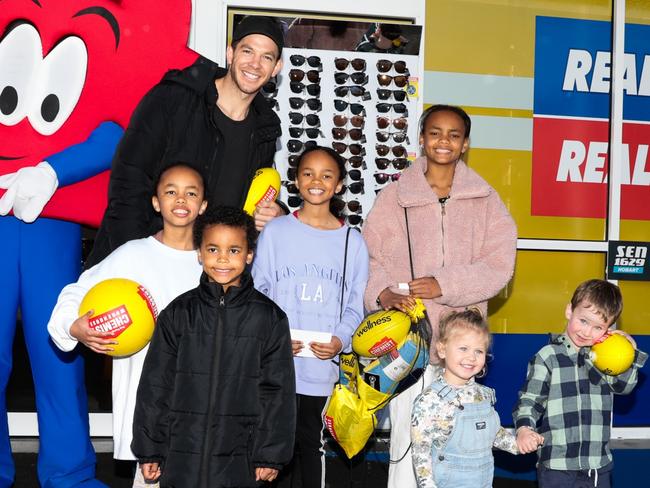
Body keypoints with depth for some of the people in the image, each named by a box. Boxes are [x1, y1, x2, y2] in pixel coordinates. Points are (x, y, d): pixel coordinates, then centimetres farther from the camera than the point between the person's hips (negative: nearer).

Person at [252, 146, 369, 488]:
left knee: (312, 441, 11)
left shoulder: (352, 241, 4)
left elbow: (355, 304, 5)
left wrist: (340, 339, -11)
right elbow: (257, 292, 1)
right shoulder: (275, 231, 2)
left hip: (324, 365, 1)